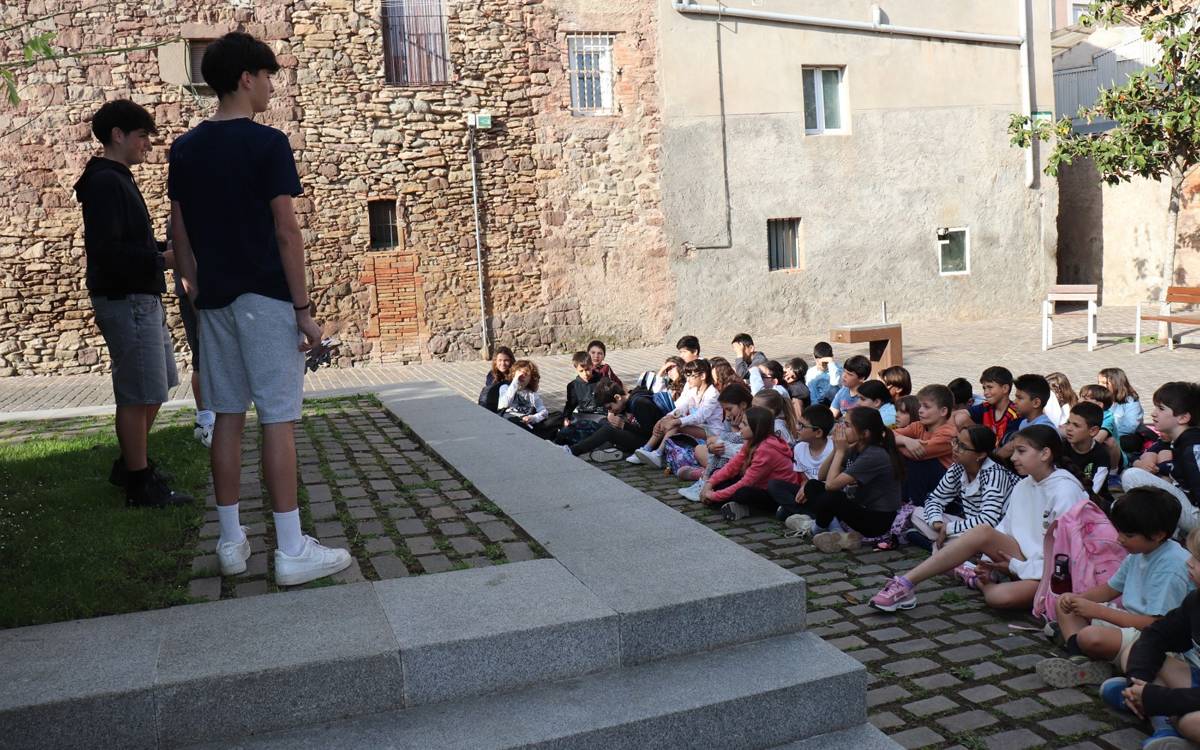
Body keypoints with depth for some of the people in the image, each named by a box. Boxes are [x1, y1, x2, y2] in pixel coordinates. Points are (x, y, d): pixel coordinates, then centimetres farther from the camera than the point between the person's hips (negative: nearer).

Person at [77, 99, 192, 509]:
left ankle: (130, 465, 30)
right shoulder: (105, 183, -14)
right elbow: (105, 251, -23)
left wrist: (163, 249, 8)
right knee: (138, 394, -4)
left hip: (141, 298, 10)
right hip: (125, 301, -10)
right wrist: (162, 260, -20)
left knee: (156, 387, 18)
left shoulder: (118, 180, 18)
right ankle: (140, 484, 6)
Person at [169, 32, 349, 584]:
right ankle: (291, 551, 0)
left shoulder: (185, 149, 10)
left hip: (214, 300, 7)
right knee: (278, 420, -4)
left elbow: (180, 232, 12)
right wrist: (303, 308, -10)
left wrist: (196, 287, 20)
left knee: (228, 416, 11)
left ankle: (231, 541, 17)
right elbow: (286, 233, -13)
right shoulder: (267, 144, -9)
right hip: (265, 298, -6)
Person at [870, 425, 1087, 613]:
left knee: (1001, 597, -38)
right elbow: (1005, 530, 11)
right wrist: (991, 562, -5)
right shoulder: (1022, 487, 11)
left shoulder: (1065, 490, -14)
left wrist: (1018, 567, -16)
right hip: (1024, 559, 6)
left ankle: (978, 580, -2)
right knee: (983, 532, -26)